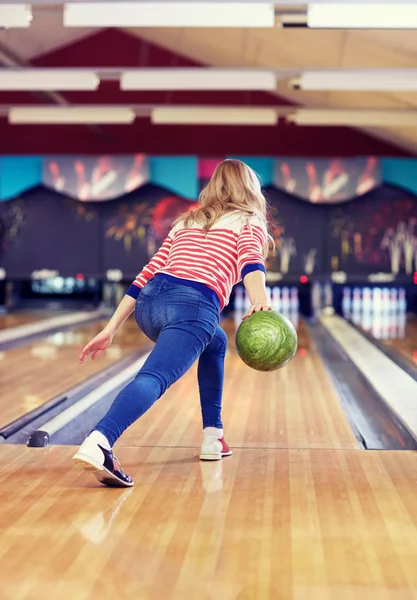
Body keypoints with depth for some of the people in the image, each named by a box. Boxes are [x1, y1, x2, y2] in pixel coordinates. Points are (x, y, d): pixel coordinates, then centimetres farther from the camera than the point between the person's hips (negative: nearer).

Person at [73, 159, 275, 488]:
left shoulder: (185, 222, 30)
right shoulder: (249, 223, 16)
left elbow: (145, 277, 23)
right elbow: (250, 261, -9)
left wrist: (111, 329, 21)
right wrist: (260, 301, -28)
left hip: (150, 303, 6)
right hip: (194, 308, -6)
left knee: (215, 343, 31)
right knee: (154, 378, -21)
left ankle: (212, 436, 26)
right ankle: (98, 443, -47)